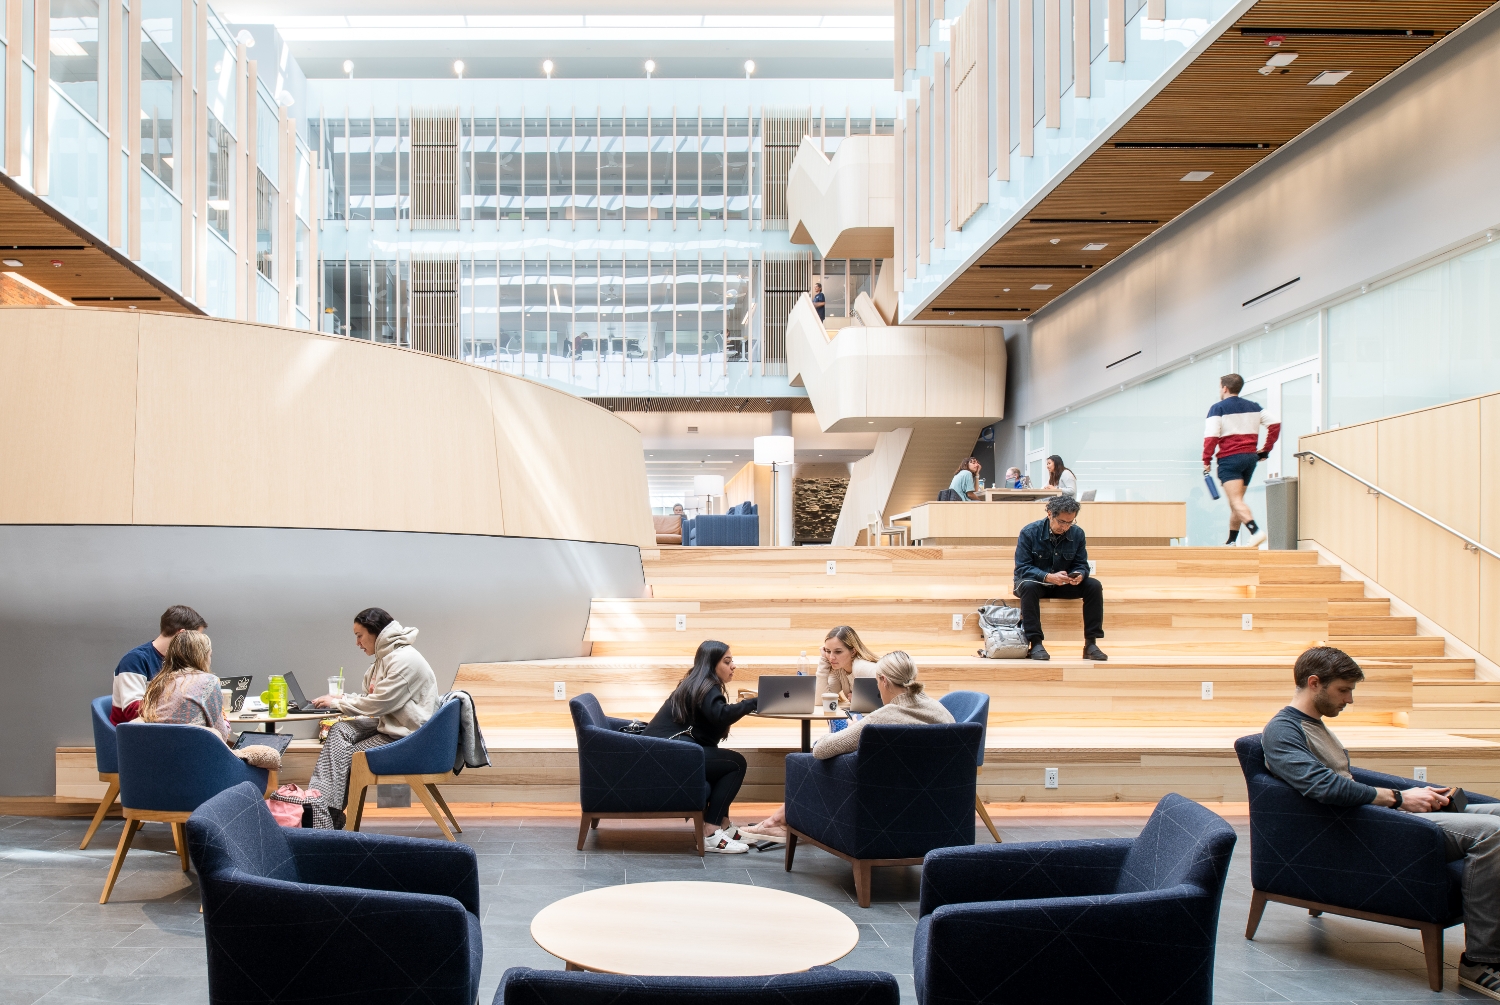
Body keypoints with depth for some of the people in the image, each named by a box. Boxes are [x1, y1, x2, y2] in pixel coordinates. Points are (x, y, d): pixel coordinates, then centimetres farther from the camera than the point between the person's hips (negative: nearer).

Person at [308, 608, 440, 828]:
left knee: (347, 755, -11)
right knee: (340, 731, -11)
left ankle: (330, 812, 2)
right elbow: (367, 696, 17)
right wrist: (339, 698, 0)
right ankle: (318, 801, -17)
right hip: (388, 723, 9)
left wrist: (337, 703, -11)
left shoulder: (404, 660, -20)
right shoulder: (383, 657, 12)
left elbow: (378, 704, -21)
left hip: (408, 735, -9)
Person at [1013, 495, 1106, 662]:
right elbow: (1022, 568, -21)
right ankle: (1035, 643, -34)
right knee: (1028, 586, -38)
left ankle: (1090, 643, -17)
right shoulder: (1029, 532, -16)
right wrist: (1048, 577, -36)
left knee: (1094, 586, -19)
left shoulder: (1077, 533, -4)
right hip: (1035, 582, -4)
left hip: (1062, 585, 4)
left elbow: (1082, 565, -3)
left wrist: (1079, 575, -29)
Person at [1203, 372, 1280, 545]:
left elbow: (1211, 436, -13)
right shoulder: (1253, 406, 13)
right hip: (1250, 457, 6)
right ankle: (1231, 541, 19)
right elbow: (1275, 424, 7)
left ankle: (1255, 531, -33)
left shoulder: (1218, 408, -3)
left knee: (1236, 501, -13)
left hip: (1230, 459, -6)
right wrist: (1266, 450, 13)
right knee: (1236, 502, 15)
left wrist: (1206, 461, -7)